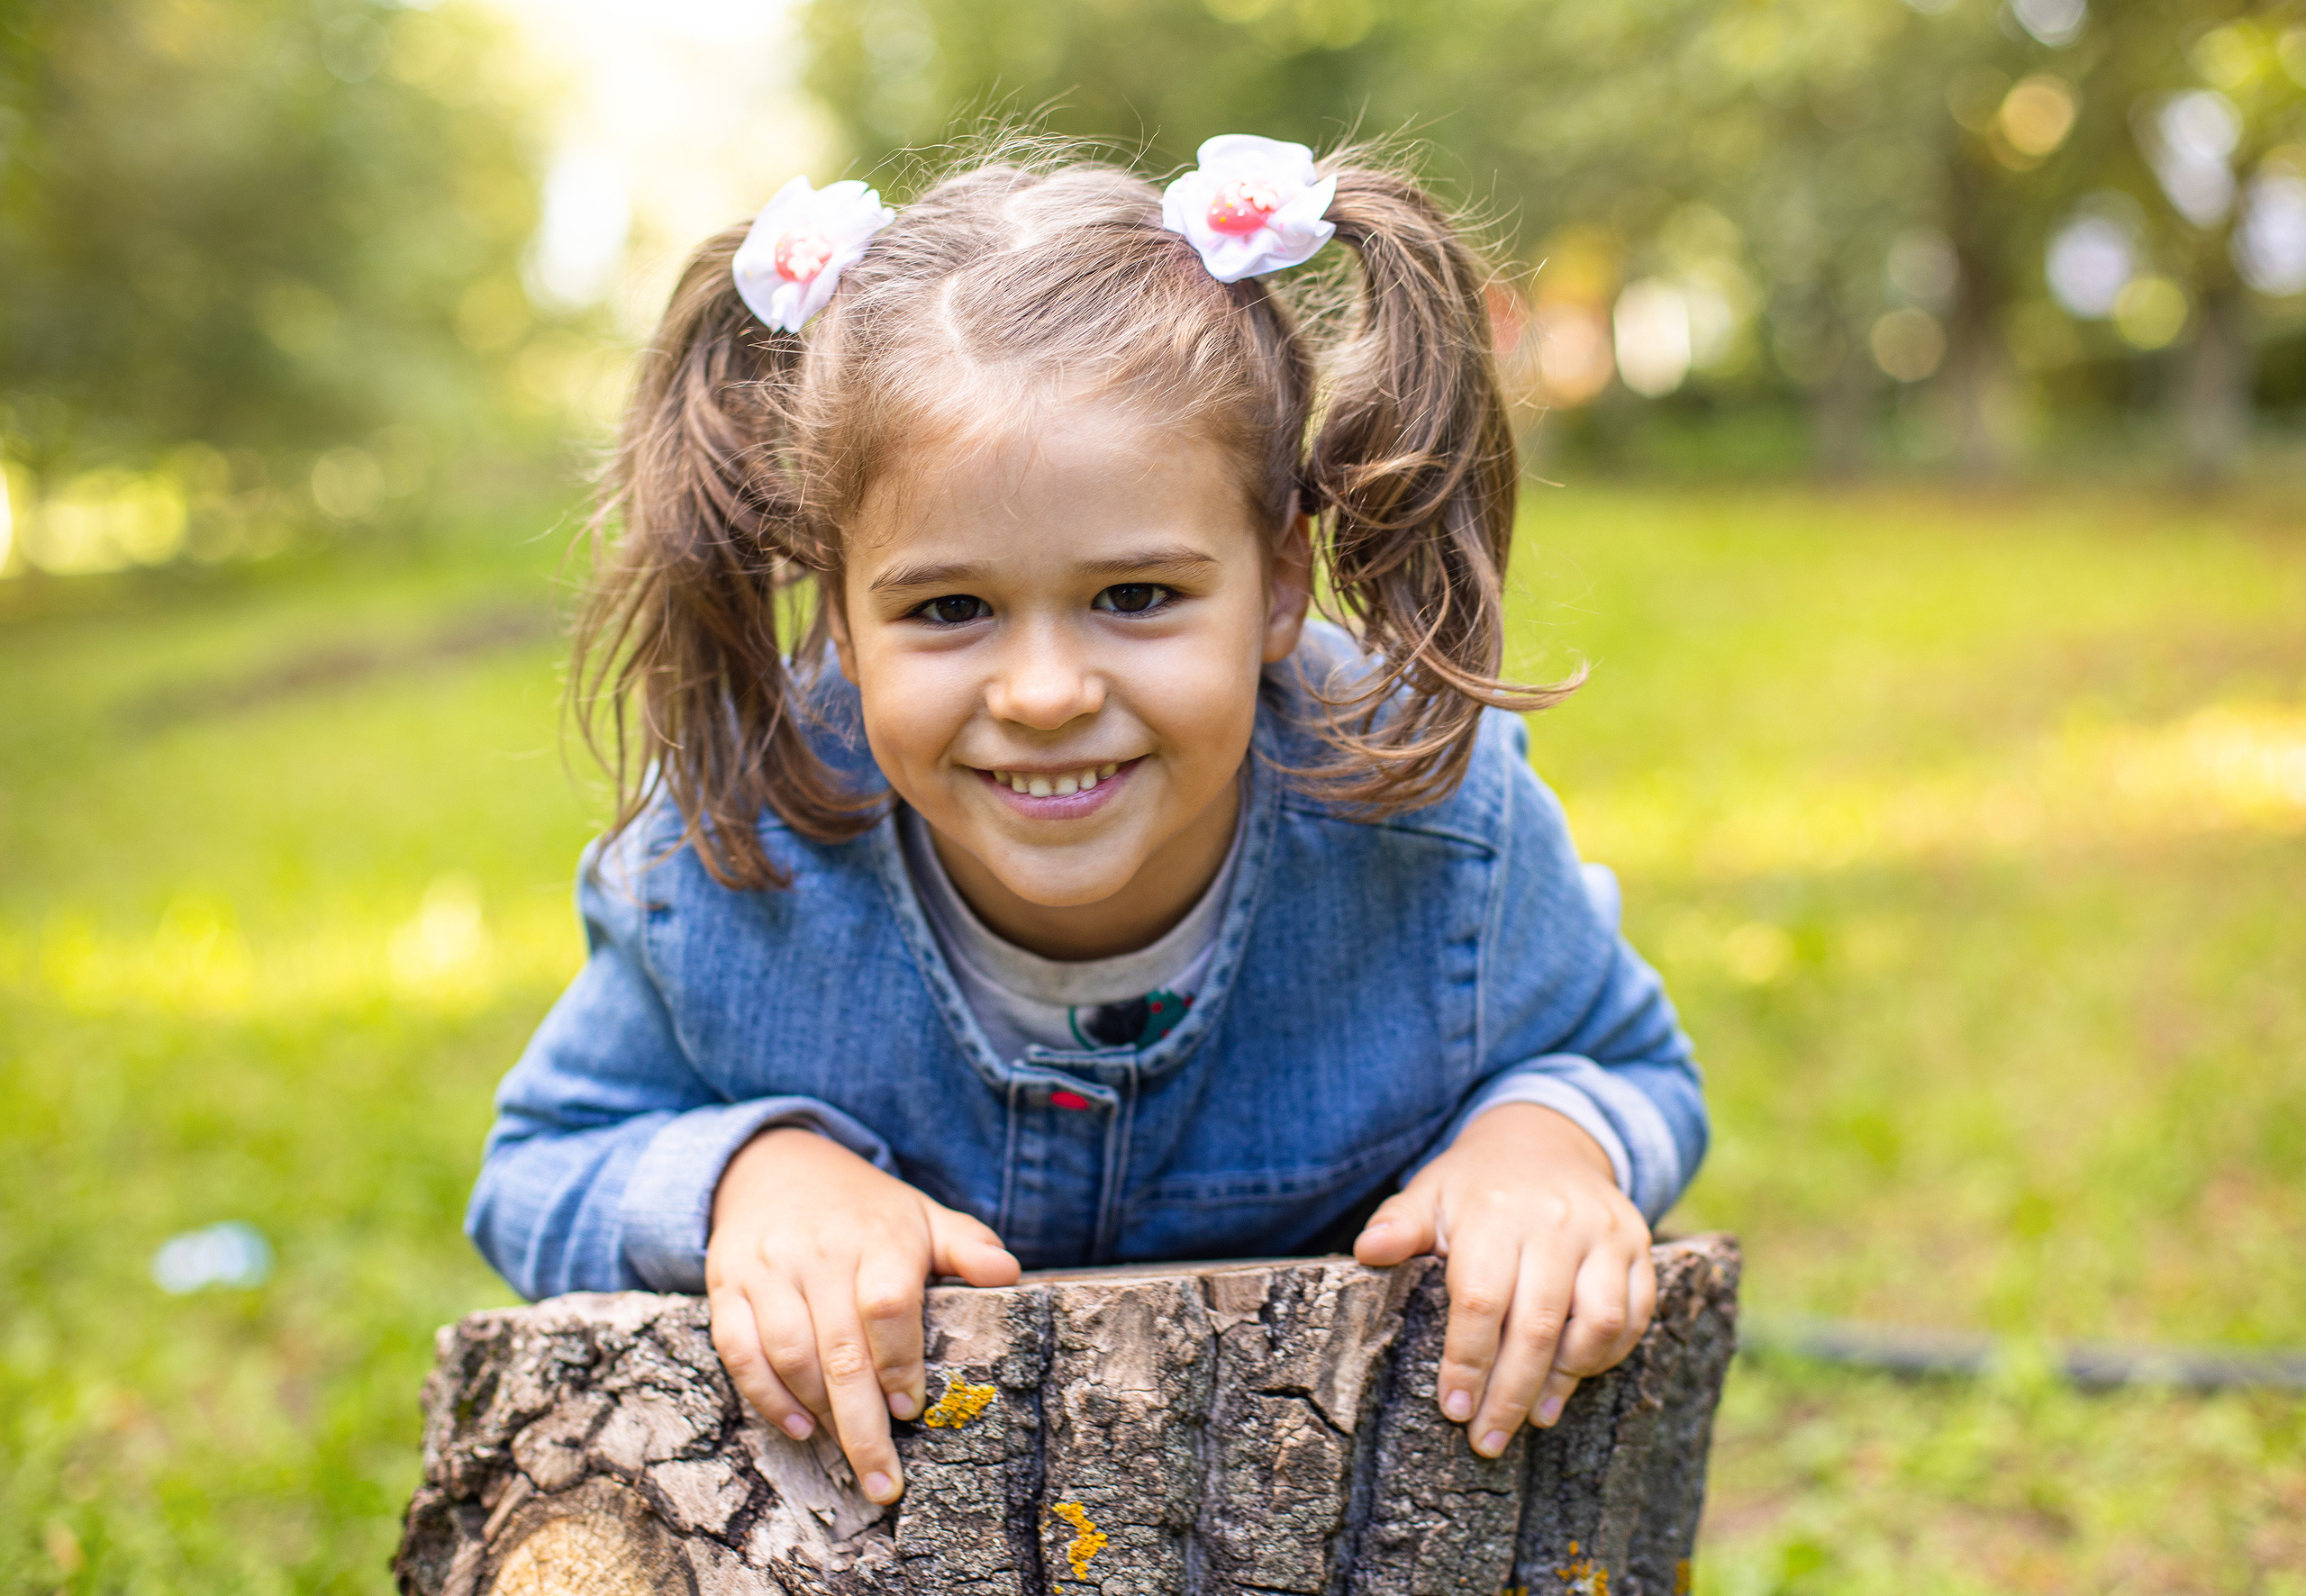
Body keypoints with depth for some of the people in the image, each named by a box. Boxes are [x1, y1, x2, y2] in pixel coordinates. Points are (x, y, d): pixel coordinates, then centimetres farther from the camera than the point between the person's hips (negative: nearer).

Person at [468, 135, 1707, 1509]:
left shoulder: (1428, 824, -23)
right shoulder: (728, 862, -24)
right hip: (875, 1457, 0)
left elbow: (1635, 1074, -3)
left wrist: (1545, 1135, -27)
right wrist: (754, 1167, -28)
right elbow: (538, 1178, -7)